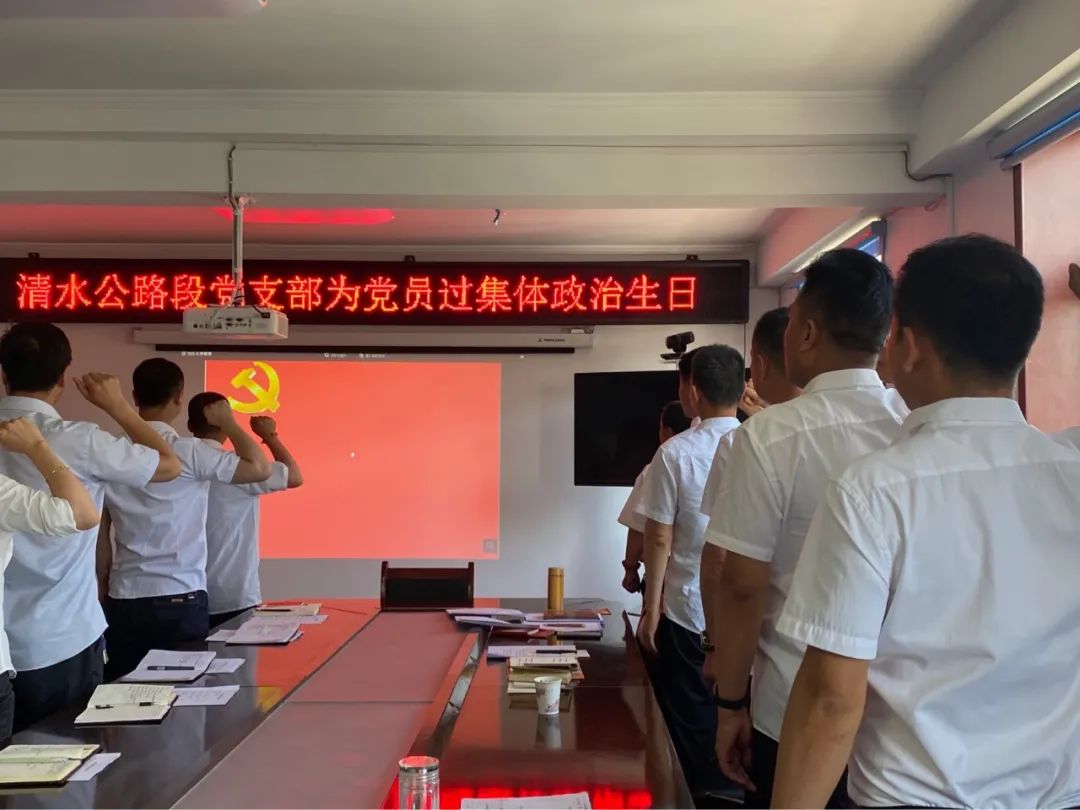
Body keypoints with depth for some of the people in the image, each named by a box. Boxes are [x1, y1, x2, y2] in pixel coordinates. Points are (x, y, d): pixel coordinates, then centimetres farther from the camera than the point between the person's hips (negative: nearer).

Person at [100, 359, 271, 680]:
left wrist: (105, 587, 19)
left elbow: (100, 539, 8)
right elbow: (260, 469, -13)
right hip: (180, 599, -5)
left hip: (124, 600, 5)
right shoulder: (188, 452, -13)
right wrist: (227, 422, 0)